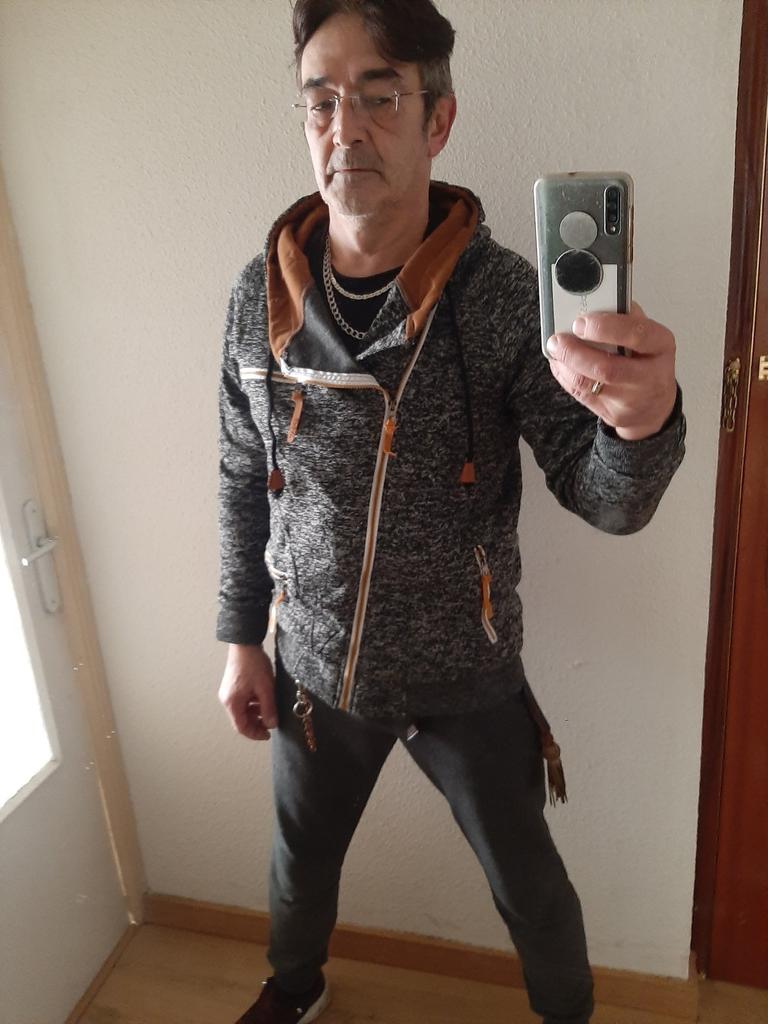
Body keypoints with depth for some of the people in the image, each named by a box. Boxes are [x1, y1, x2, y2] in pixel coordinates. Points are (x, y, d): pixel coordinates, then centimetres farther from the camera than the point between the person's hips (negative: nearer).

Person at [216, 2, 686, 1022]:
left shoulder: (504, 295, -18)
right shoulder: (259, 294, -8)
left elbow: (606, 501, -19)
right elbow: (245, 482, 2)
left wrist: (645, 422, -41)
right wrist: (242, 638, 5)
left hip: (466, 680, -2)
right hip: (315, 671, 3)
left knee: (530, 887, 19)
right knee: (301, 859, 27)